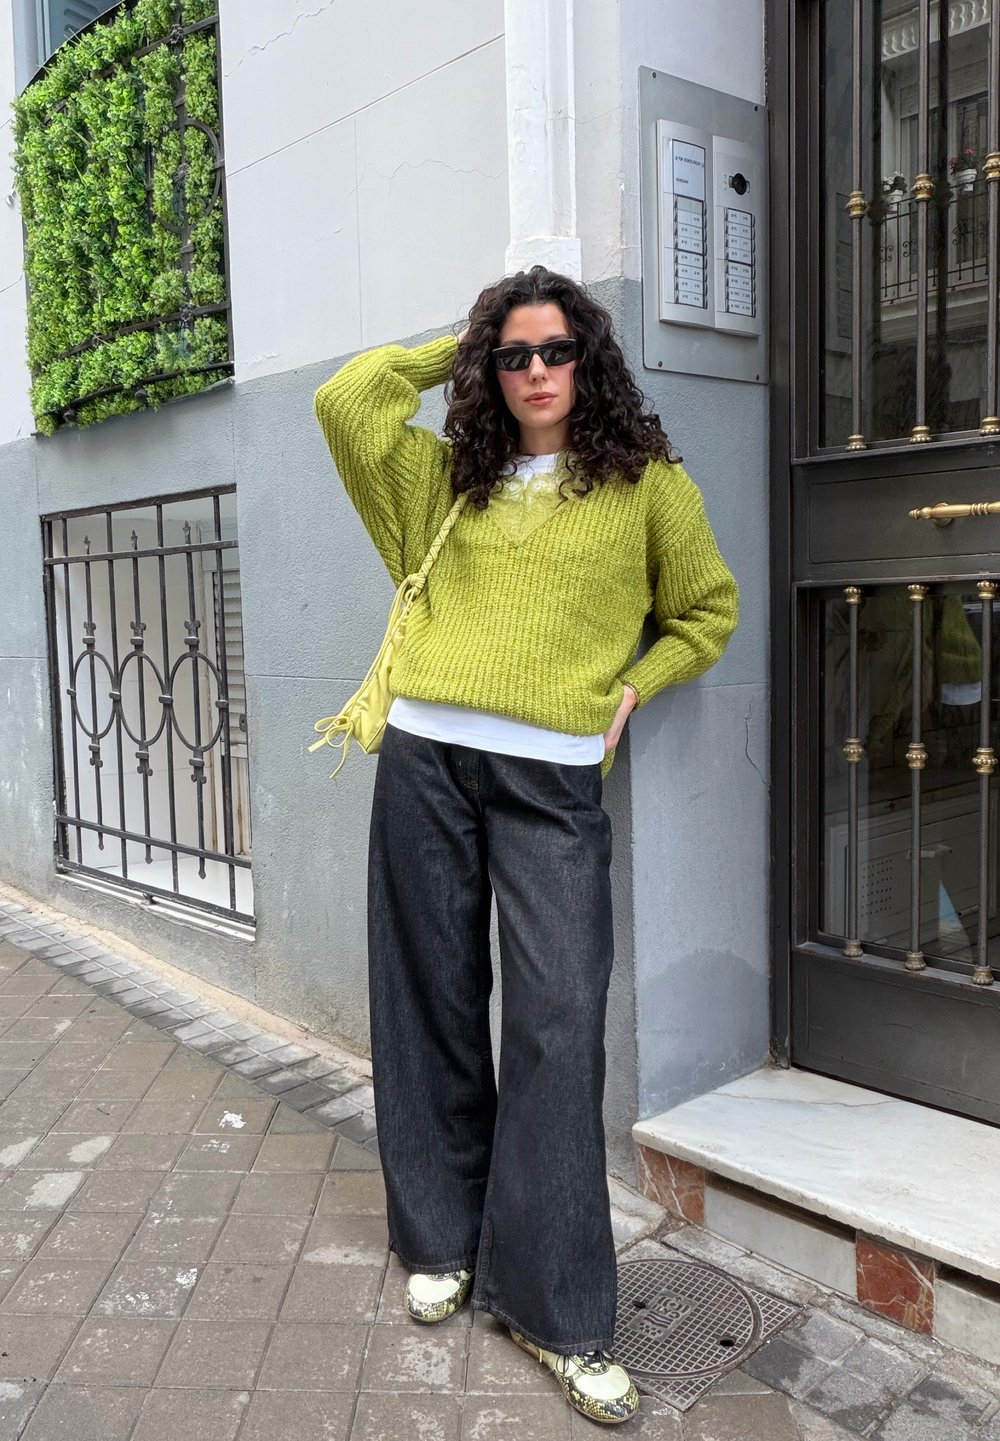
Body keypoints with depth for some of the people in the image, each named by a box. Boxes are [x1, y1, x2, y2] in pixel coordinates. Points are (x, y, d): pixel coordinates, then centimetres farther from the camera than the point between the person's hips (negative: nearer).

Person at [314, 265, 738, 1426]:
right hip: (427, 759, 3)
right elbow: (345, 397, 10)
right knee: (433, 1005, 8)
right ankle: (442, 1240, 27)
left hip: (555, 776, -2)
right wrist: (451, 351, 17)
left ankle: (556, 1311, 5)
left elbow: (710, 610, 18)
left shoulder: (646, 483, 10)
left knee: (558, 1025, -8)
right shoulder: (444, 475, 16)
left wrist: (633, 688, 5)